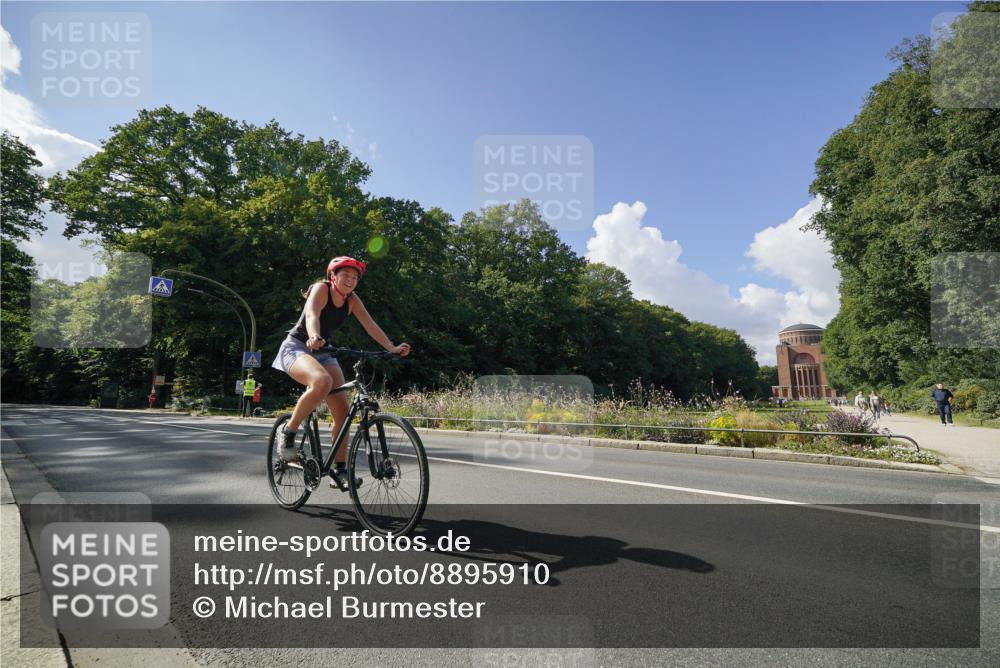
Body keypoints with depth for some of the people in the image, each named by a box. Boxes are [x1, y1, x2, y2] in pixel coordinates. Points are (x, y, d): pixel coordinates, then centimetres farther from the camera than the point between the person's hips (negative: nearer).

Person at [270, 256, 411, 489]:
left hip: (324, 353, 6)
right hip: (297, 347, -6)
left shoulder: (352, 299, 1)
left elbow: (370, 325, -9)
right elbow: (312, 315, -33)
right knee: (322, 381, -38)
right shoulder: (321, 289, -14)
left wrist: (392, 348, -23)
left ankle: (341, 470, 4)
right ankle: (288, 432, -17)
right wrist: (314, 338, -55)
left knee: (342, 410, -7)